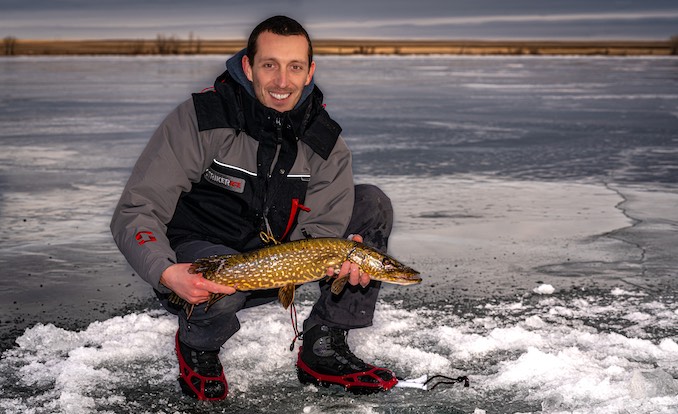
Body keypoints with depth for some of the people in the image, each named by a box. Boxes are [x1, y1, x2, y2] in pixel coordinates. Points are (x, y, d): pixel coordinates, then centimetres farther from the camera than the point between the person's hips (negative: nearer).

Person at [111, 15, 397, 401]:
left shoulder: (327, 143, -7)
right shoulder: (201, 118, -20)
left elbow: (318, 233, -11)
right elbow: (136, 211, -20)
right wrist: (167, 273, -39)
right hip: (195, 261, -5)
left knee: (372, 205, -5)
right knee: (222, 275, -41)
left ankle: (324, 352, -2)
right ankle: (197, 345, -2)